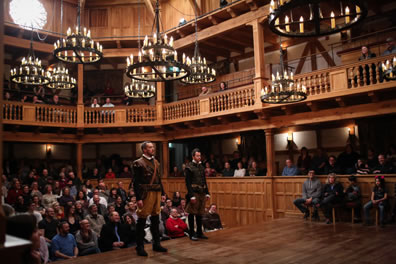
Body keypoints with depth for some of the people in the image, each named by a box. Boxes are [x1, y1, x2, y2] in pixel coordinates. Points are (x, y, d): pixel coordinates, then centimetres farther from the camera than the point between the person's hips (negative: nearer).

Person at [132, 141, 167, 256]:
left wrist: (162, 193, 13)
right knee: (142, 220, -1)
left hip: (157, 193, 7)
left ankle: (156, 244, 25)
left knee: (155, 219, 14)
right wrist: (138, 198, -15)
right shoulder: (138, 163, -6)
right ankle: (140, 246, 10)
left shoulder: (156, 162, 15)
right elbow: (136, 182, -10)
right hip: (146, 194, -7)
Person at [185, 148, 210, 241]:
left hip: (202, 193, 7)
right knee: (192, 214, 0)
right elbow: (188, 182, -11)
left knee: (200, 214, 12)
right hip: (194, 193, -7)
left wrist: (207, 193, 12)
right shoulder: (189, 167, -6)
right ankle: (192, 234, 8)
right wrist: (191, 195, -17)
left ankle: (199, 232, 22)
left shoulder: (201, 167, 15)